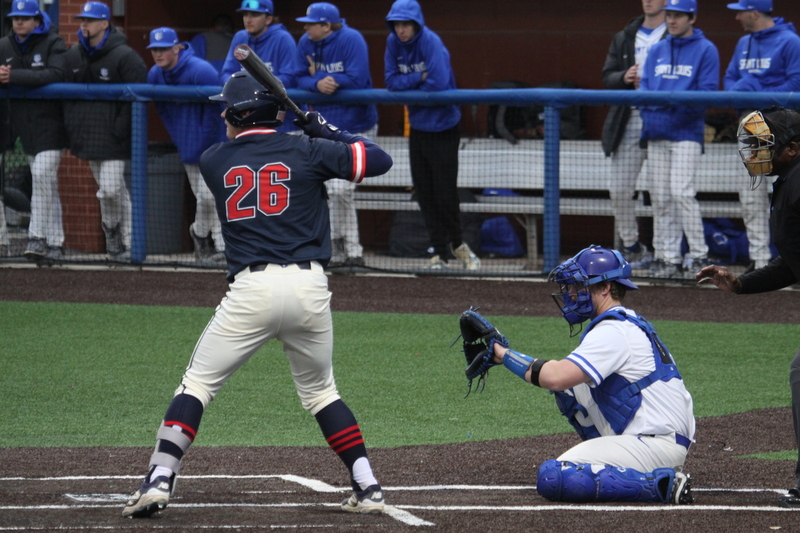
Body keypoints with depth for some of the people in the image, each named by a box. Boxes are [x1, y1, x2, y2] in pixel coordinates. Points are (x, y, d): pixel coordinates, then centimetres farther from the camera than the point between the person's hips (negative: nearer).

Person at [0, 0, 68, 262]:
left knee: (43, 176, -17)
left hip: (50, 121, -6)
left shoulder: (52, 43, -7)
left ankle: (38, 238, -16)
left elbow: (56, 74, -23)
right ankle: (55, 243, 9)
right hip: (24, 124, 6)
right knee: (47, 184, 8)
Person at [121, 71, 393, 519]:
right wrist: (330, 133, 20)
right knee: (320, 390, 20)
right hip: (310, 287, 2)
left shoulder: (214, 162, 10)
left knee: (198, 384, 6)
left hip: (252, 289, -2)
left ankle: (159, 481, -8)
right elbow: (380, 160, 7)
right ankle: (368, 486, 13)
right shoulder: (307, 151, 6)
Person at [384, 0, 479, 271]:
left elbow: (439, 85, -27)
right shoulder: (394, 43, 0)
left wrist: (408, 87, -11)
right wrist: (419, 79, -20)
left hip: (443, 126, -6)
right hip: (417, 125, 6)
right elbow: (391, 81, -4)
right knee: (424, 192, 5)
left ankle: (457, 243, 19)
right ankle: (440, 251, 12)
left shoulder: (430, 42, -19)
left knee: (445, 193, -3)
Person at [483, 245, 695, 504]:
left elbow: (556, 378, -24)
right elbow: (564, 378, 20)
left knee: (551, 478, -22)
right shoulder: (629, 324, 19)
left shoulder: (614, 332, -13)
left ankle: (661, 484, -19)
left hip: (659, 445, -10)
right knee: (570, 389, 16)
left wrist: (504, 355, -11)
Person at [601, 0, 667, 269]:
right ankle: (631, 247, 18)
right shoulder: (624, 38, 16)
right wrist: (624, 77, -7)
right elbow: (607, 76, 15)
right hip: (628, 123, 5)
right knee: (619, 190, 4)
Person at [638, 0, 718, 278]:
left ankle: (699, 255, -11)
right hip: (656, 132, 6)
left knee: (681, 191, -16)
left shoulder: (705, 50, -1)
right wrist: (648, 120, -6)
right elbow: (645, 88, 14)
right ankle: (667, 258, 8)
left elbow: (707, 93, -8)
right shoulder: (657, 51, 17)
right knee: (659, 197, 4)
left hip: (686, 131, -6)